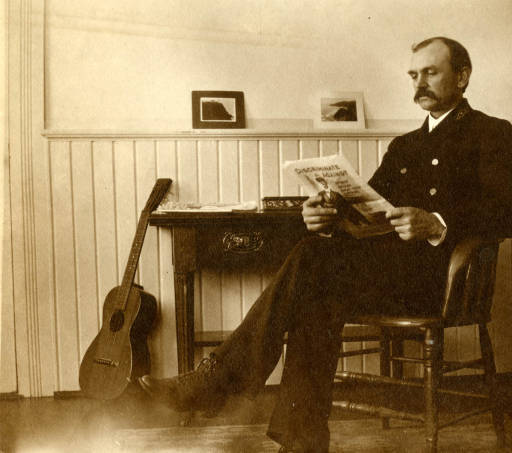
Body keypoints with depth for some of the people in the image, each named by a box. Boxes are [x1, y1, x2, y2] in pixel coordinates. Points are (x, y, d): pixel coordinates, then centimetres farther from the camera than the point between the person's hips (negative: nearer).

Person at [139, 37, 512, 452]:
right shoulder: (404, 145, 27)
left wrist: (436, 224, -26)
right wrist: (328, 216, -8)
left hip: (442, 272, -6)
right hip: (394, 273, 6)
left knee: (315, 257, -25)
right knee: (320, 297, -26)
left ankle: (221, 377, -19)